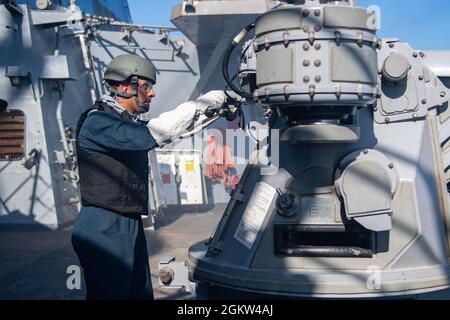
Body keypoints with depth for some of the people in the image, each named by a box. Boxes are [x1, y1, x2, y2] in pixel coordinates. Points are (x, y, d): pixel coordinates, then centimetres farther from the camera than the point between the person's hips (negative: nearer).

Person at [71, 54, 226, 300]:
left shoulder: (128, 123, 16)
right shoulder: (97, 121, -14)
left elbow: (173, 130, 26)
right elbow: (149, 135, -28)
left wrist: (209, 110, 14)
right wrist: (199, 104, -22)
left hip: (131, 226, 9)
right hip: (104, 230, -9)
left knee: (141, 293, 13)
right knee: (110, 294, -4)